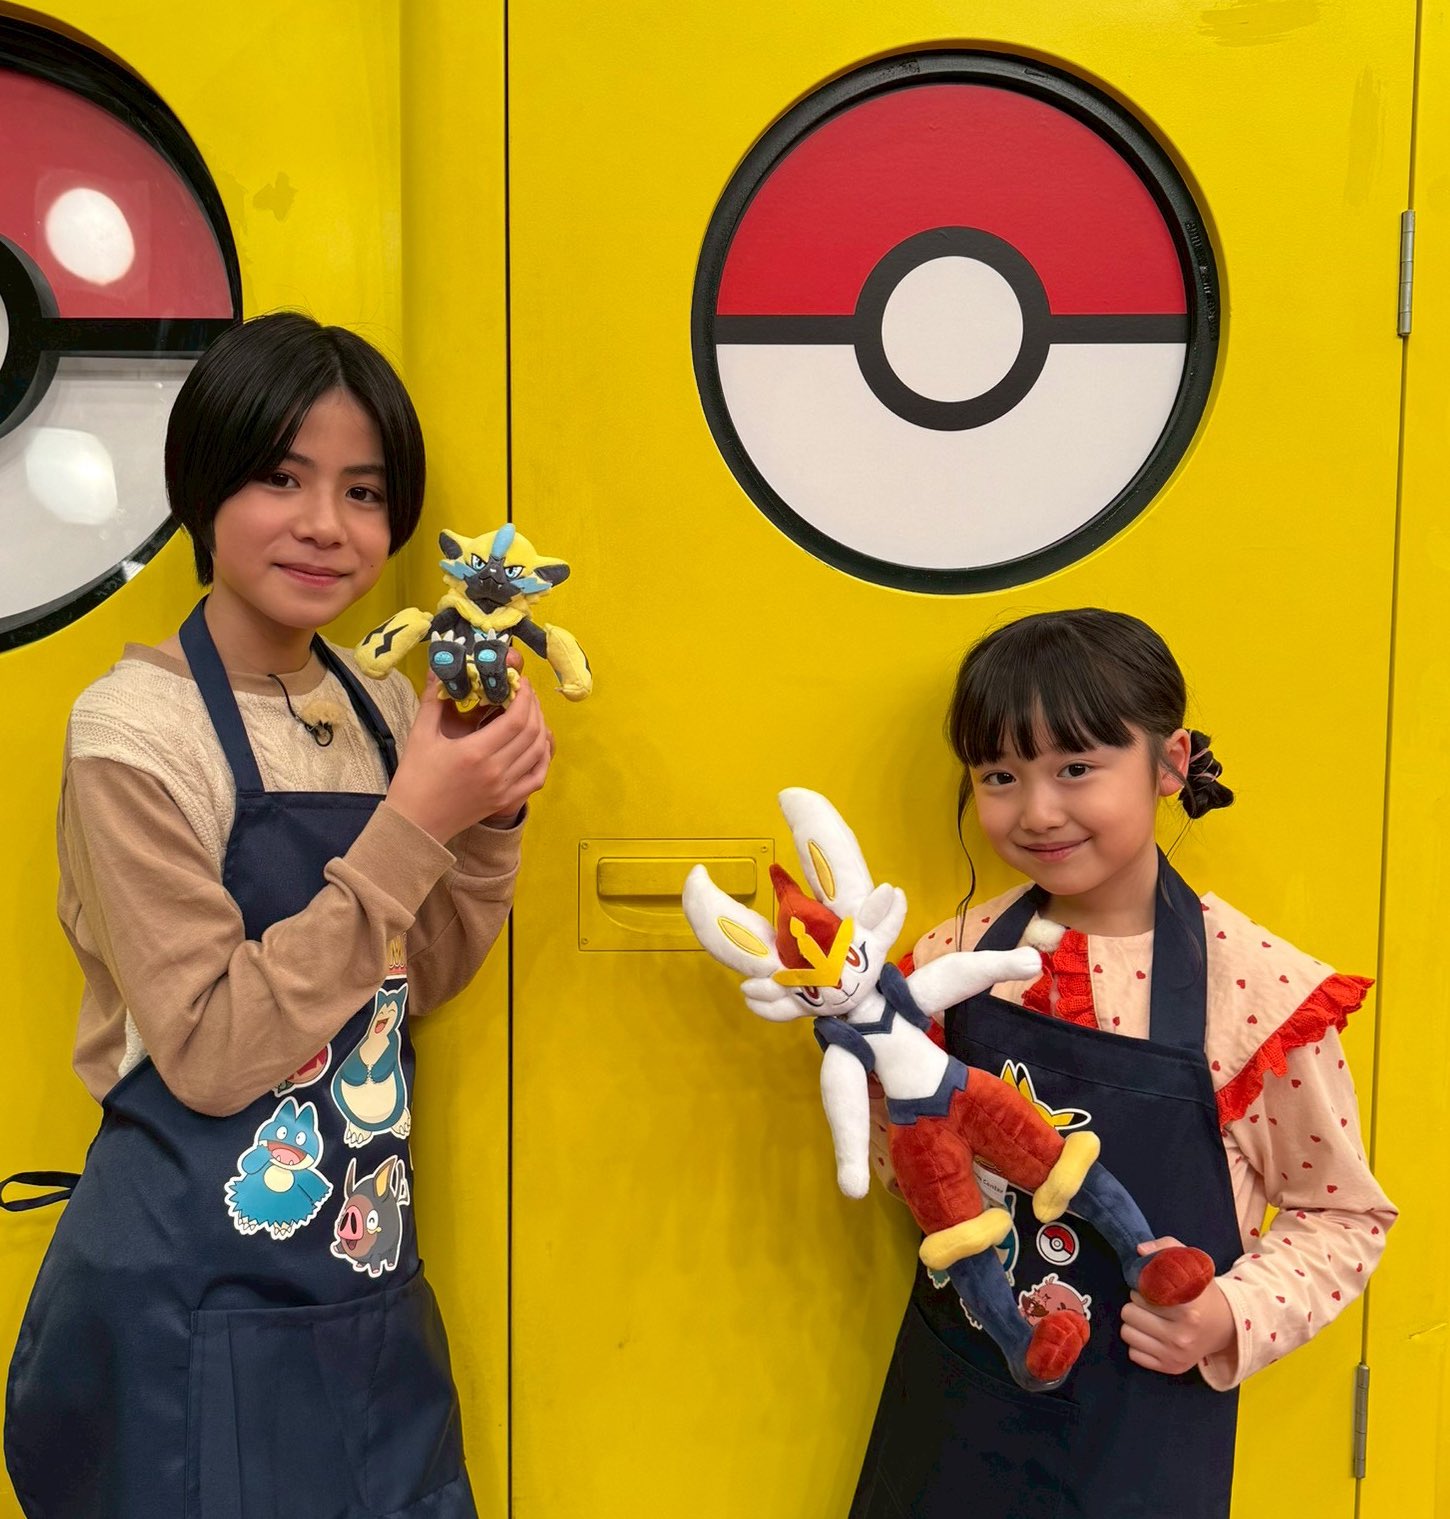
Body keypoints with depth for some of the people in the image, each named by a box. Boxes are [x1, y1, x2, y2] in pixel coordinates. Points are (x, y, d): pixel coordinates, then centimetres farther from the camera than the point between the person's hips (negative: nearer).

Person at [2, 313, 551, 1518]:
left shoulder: (381, 709, 0)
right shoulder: (136, 727, -17)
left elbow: (416, 983, 6)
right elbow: (210, 1056, -21)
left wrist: (489, 819, -10)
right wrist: (410, 827, -24)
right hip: (197, 1314, -6)